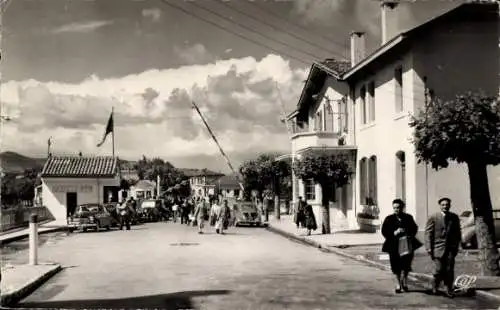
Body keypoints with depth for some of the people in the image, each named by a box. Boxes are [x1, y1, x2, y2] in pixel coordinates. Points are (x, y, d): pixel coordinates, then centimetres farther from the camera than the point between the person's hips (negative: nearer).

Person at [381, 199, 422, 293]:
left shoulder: (408, 218, 7)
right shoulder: (389, 219, 1)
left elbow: (414, 228, 15)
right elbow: (384, 231, -2)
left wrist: (410, 234, -5)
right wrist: (394, 233, -17)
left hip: (407, 245, 2)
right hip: (394, 246, -1)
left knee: (406, 265, 5)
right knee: (396, 267, 2)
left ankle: (404, 282, 28)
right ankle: (398, 285, 15)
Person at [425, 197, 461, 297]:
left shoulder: (454, 217, 8)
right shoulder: (433, 218, -2)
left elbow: (457, 233, 16)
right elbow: (428, 233, -3)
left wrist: (456, 246, 11)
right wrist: (429, 248, -7)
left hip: (451, 248, 3)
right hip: (438, 247, -3)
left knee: (449, 270, 0)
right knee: (439, 269, -4)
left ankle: (449, 289, 13)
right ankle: (435, 286, 21)